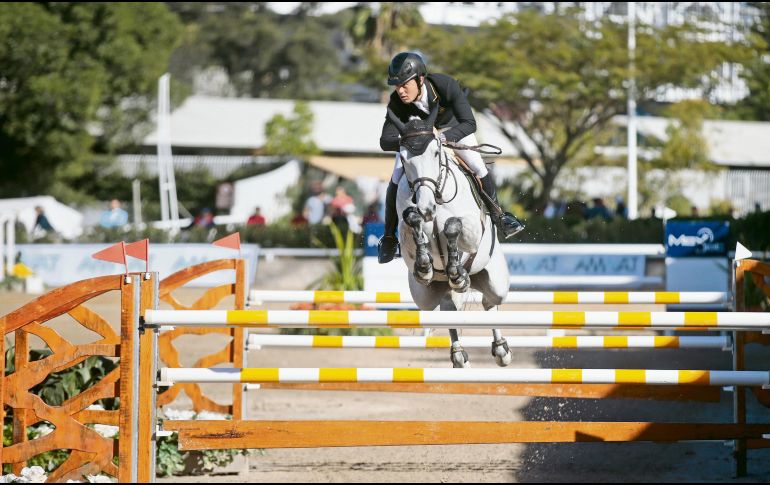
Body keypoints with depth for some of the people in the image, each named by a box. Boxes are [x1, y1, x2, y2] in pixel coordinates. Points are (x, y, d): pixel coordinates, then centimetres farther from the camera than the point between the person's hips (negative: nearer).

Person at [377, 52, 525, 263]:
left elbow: (469, 124, -44)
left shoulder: (446, 86, -40)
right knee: (396, 181, -11)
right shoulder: (397, 103, -34)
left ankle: (498, 215, 17)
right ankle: (389, 237, 6)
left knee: (479, 168, -9)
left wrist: (442, 137, -59)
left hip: (452, 127, -1)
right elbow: (385, 141, -35)